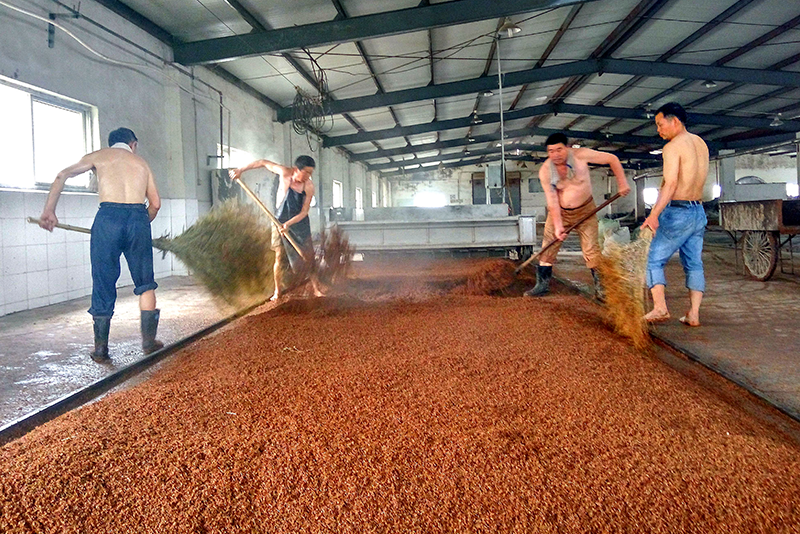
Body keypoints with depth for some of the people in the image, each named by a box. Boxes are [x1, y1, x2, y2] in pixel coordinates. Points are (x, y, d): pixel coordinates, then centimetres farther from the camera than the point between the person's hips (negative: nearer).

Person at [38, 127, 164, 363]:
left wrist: (48, 211, 9)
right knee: (145, 283, 14)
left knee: (103, 284, 8)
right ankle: (149, 341, 13)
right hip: (138, 217, 1)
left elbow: (63, 175, 10)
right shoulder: (141, 163, 22)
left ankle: (100, 349, 13)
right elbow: (155, 203, 15)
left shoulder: (99, 156, 19)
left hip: (108, 217, -1)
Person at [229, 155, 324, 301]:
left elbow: (304, 212, -16)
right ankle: (277, 291, 11)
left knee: (309, 256, -3)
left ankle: (316, 289, 5)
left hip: (300, 223, 0)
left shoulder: (309, 186, -16)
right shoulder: (285, 173, -17)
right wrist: (240, 170, -1)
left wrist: (288, 224, -27)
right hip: (280, 221, 0)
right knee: (279, 256, 0)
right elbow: (263, 163, -3)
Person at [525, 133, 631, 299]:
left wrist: (622, 184, -16)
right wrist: (558, 226, -23)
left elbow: (612, 159, -12)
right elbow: (552, 202, -17)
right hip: (559, 212, 2)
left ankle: (600, 287, 5)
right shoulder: (545, 171, -17)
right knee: (548, 246, -3)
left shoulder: (580, 155, -22)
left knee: (591, 249, -6)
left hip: (585, 210, -1)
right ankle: (542, 284, 8)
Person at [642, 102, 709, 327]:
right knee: (694, 264, 10)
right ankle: (693, 314, 8)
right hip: (699, 212, 8)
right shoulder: (700, 143, 13)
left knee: (654, 260, 0)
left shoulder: (673, 147, -11)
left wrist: (654, 214, -30)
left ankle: (660, 307, -10)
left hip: (677, 213, -8)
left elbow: (671, 184, -23)